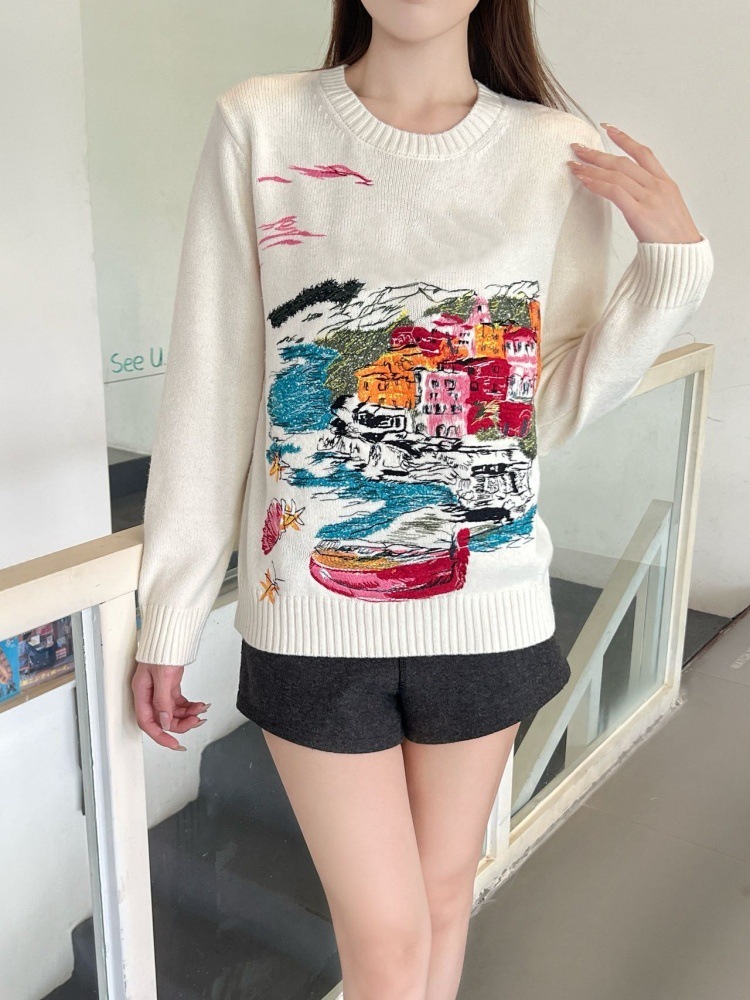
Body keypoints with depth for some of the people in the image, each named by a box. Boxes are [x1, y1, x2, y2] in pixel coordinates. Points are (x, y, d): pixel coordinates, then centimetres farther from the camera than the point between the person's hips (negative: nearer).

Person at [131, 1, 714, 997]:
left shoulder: (560, 155, -2)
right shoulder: (260, 125, -6)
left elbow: (550, 409, 1)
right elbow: (211, 391, -4)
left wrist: (672, 260, -9)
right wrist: (170, 613, -1)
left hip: (488, 608, 2)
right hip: (312, 615, -2)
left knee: (444, 892, 21)